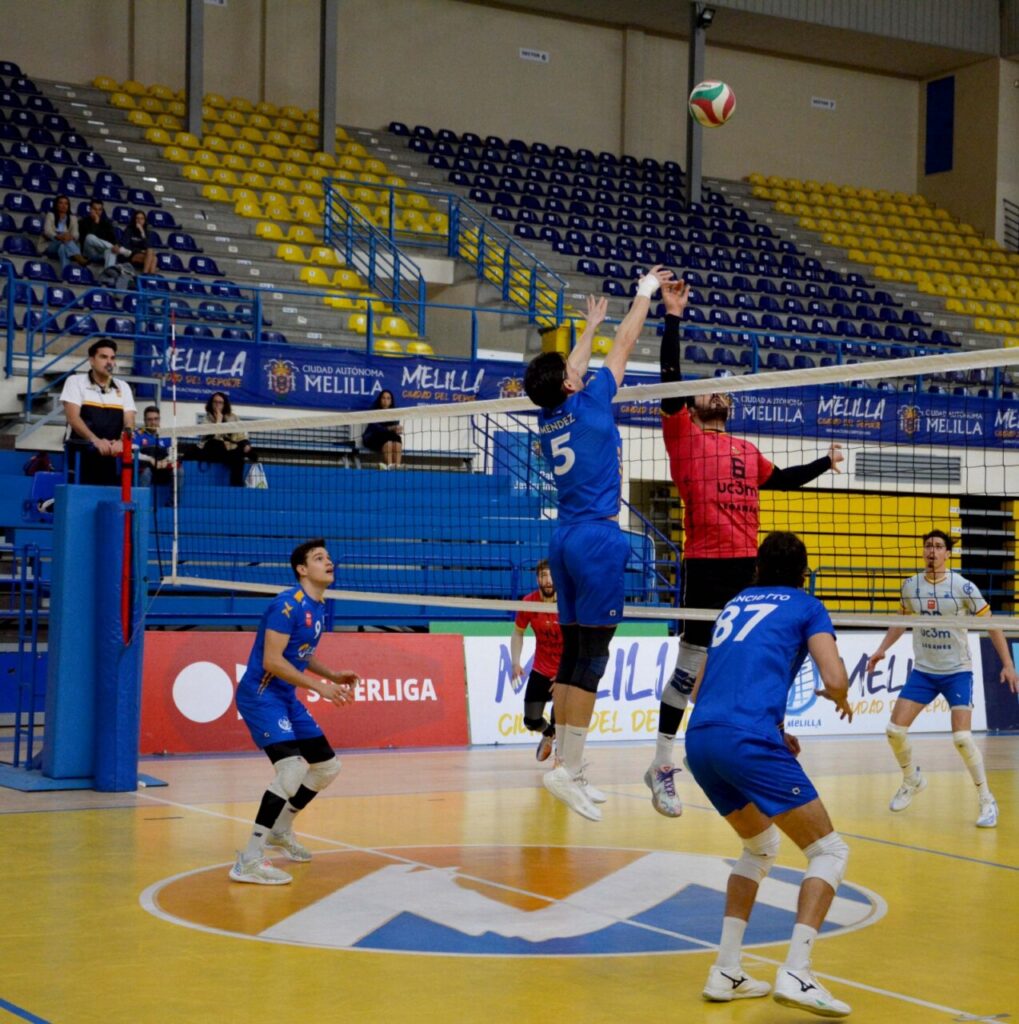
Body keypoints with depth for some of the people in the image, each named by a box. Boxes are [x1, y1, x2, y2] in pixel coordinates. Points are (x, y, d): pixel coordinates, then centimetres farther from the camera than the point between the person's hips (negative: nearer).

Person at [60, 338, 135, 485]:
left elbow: (129, 423, 4)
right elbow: (73, 418, -11)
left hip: (111, 458, 3)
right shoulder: (75, 381, 2)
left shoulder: (123, 387, 13)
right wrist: (96, 440, -28)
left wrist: (121, 442, -21)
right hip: (81, 456, -3)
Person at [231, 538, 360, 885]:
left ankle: (280, 831, 36)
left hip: (287, 698, 10)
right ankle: (248, 861, -24)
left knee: (328, 766, 15)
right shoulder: (288, 605, -18)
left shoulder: (318, 608, 10)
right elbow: (272, 661, -24)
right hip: (261, 695, -10)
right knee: (294, 767, -26)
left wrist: (333, 676, 10)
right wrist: (319, 686, -23)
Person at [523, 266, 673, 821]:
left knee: (573, 654, 10)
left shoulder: (548, 416, 10)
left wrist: (590, 326, 45)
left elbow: (570, 371, 30)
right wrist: (645, 293, 19)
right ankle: (567, 769, -13)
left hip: (566, 538, 8)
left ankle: (566, 764, 11)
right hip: (598, 537, -8)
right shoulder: (589, 403, -7)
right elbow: (624, 346, 5)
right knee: (592, 655, -9)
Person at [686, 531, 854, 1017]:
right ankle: (795, 974, -13)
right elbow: (835, 679, -2)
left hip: (699, 740, 6)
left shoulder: (735, 605, 29)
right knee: (829, 851, 5)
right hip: (749, 741, -6)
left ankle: (726, 972, 18)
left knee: (760, 847, 27)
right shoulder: (806, 607, 13)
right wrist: (840, 699, 22)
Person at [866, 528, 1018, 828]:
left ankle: (987, 801, -1)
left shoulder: (962, 587, -13)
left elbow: (991, 625, -9)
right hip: (923, 671, 4)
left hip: (957, 671, -4)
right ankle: (912, 781, 25)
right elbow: (902, 620, 18)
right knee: (895, 730, -3)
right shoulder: (910, 586, -2)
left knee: (962, 738, -18)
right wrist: (882, 649, 14)